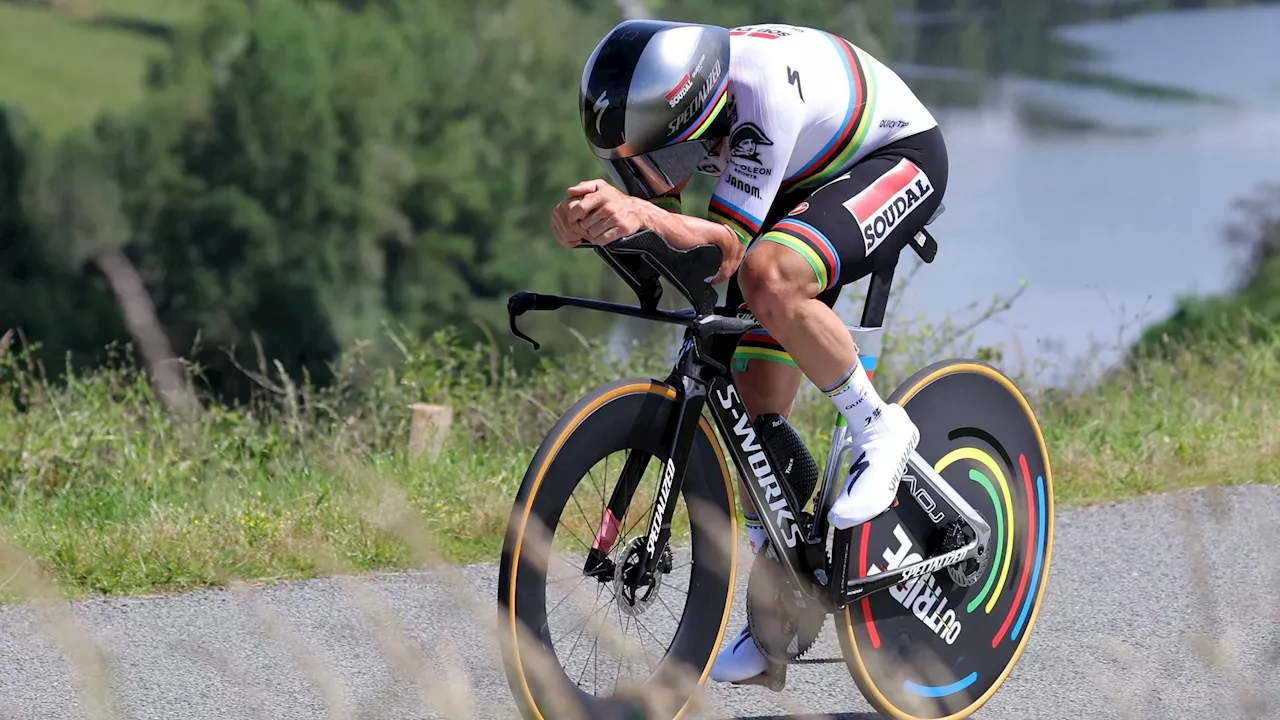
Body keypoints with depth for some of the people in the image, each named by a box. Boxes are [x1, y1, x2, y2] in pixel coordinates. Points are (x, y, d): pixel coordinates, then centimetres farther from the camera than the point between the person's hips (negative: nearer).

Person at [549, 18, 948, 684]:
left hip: (896, 158, -7)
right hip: (802, 187, 7)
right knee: (758, 406, -1)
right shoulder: (654, 106, -18)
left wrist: (647, 213, -55)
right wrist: (582, 220, -40)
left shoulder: (763, 87, -39)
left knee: (767, 276, -36)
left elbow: (728, 246, -37)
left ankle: (878, 428, -15)